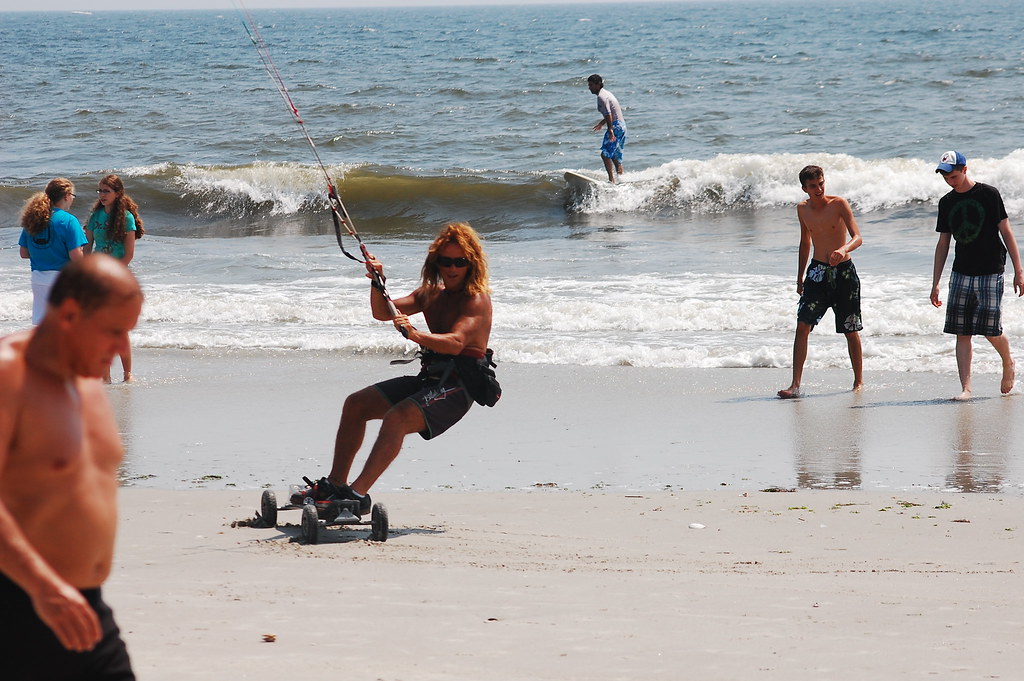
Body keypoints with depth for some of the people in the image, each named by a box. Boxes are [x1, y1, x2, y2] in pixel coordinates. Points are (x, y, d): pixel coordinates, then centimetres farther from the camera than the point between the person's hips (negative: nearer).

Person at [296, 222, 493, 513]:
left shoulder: (477, 298, -10)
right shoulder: (431, 294, 16)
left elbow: (455, 343, -26)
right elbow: (382, 312, 13)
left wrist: (416, 335, -42)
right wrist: (377, 284, -7)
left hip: (459, 385, -9)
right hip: (429, 378, 9)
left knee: (396, 417, -31)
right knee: (355, 404, 3)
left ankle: (358, 493, -37)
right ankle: (334, 483, 5)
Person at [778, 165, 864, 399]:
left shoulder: (838, 204, -12)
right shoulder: (802, 209, 3)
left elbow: (858, 237, -20)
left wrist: (844, 249, -42)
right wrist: (800, 277, 20)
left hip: (844, 272, -3)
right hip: (817, 272, 3)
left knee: (851, 331, 6)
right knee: (802, 325, -11)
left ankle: (859, 380, 24)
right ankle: (795, 385, -12)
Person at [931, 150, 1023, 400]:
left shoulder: (988, 194, -5)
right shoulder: (947, 202, 9)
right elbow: (943, 244, 14)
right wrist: (935, 284, 11)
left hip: (990, 273, -4)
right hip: (961, 274, 4)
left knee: (990, 330, -7)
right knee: (962, 333, -3)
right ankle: (965, 387, -3)